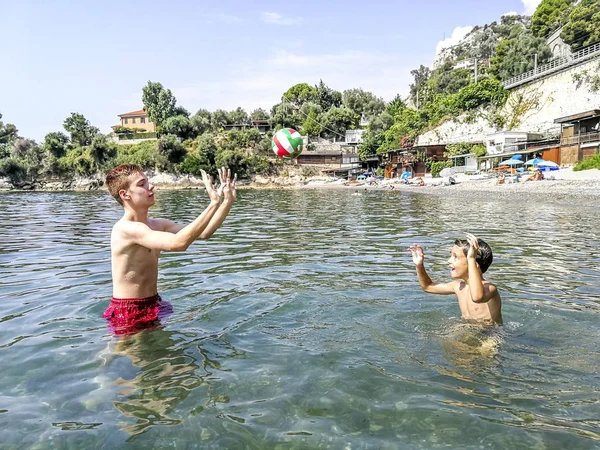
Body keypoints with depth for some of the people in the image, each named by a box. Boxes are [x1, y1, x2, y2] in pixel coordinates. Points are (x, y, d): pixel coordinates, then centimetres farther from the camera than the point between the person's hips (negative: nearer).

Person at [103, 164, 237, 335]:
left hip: (154, 305, 8)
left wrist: (228, 201, -9)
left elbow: (204, 233, 2)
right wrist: (214, 203, -35)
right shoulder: (125, 228, -23)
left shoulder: (157, 225, 4)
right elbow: (177, 243, -37)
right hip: (129, 313, -8)